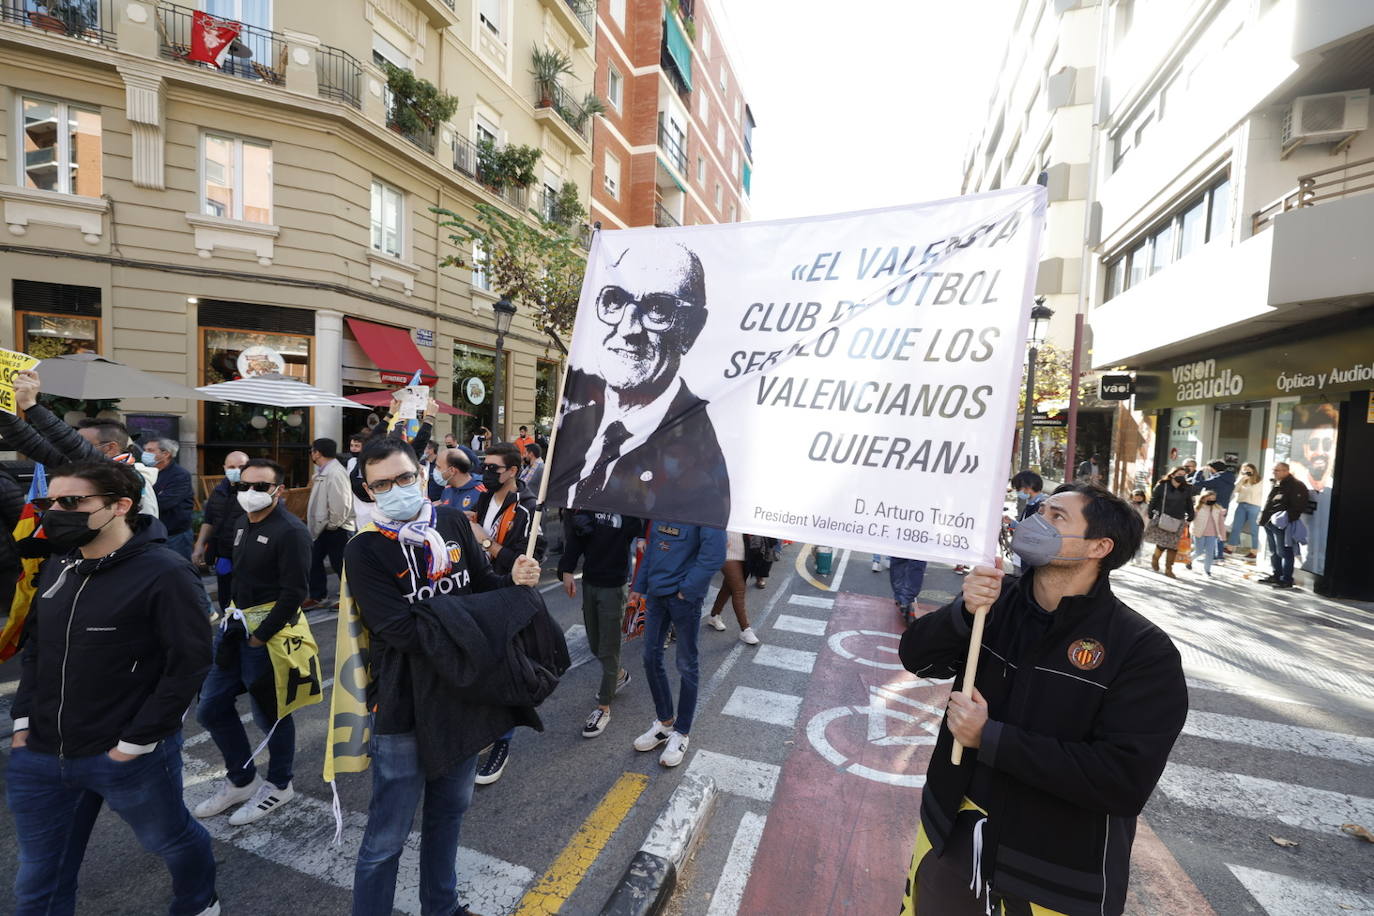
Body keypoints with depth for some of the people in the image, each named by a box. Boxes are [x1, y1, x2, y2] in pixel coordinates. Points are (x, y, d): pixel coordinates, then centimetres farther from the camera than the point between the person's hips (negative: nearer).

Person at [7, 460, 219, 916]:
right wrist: (23, 721, 6)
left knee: (170, 839, 19)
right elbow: (36, 648, 14)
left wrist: (134, 743, -16)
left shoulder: (164, 573, -21)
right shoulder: (59, 566, 3)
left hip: (127, 757, -6)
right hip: (41, 756, 6)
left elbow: (189, 664, -20)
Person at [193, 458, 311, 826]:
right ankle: (242, 780, 35)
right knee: (210, 708, 16)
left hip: (268, 632, -9)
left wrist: (259, 636, -19)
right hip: (235, 626, 9)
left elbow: (294, 593, -21)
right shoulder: (243, 524, 10)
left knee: (269, 713, 5)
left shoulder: (291, 531, -18)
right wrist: (232, 620, 11)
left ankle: (279, 786, 28)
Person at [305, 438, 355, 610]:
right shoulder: (323, 471, 11)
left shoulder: (335, 473, -23)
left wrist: (332, 525, -19)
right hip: (324, 527, 10)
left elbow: (341, 504, -29)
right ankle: (318, 597, 31)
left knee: (341, 566, 2)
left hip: (337, 530, -10)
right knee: (314, 560, 17)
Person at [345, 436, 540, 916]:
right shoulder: (364, 551, -14)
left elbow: (484, 583, 3)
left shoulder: (452, 522, -2)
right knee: (387, 838, 10)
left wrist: (515, 580, -17)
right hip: (404, 710, -5)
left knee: (450, 810, 25)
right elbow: (401, 631, -23)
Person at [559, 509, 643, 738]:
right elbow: (574, 537, 3)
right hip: (589, 582, 6)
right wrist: (567, 570, -4)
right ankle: (619, 675, 46)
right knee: (595, 643, 19)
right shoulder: (587, 503, 1)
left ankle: (603, 708, 18)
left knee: (608, 649, 3)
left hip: (613, 586, -5)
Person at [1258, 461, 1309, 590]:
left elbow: (1298, 506, -17)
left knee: (1283, 552, -4)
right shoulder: (1276, 484, 17)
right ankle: (1276, 575, 26)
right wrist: (1264, 518, 18)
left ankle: (1286, 579, 2)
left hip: (1281, 525, -9)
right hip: (1270, 523, 9)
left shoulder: (1295, 485, -10)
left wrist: (1287, 517, -22)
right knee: (1273, 552, 16)